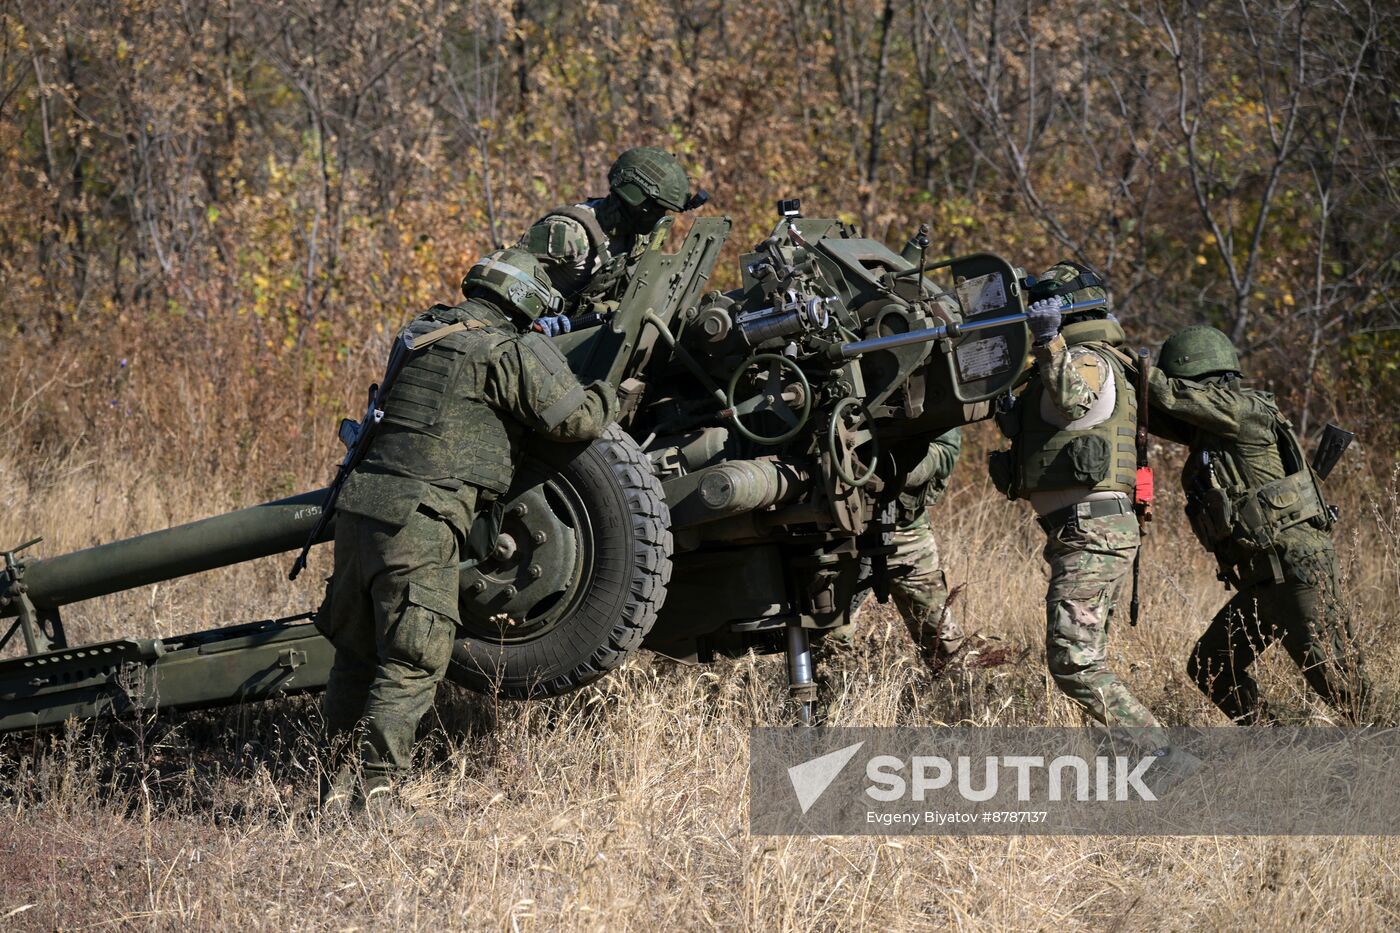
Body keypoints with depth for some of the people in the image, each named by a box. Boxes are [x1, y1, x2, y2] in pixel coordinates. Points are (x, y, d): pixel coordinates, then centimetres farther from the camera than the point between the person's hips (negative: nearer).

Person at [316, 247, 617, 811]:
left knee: (357, 653, 16)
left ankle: (339, 783, 19)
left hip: (358, 505, 8)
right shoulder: (512, 351, -4)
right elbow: (577, 420, -3)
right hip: (417, 519, -8)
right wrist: (612, 396, 18)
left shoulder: (421, 333, 19)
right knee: (412, 664, -3)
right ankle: (373, 787, -9)